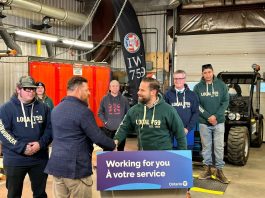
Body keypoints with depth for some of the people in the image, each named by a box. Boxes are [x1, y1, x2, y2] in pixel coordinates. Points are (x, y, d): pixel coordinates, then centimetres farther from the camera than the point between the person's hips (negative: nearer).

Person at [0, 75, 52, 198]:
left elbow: (50, 129, 3)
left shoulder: (43, 108, 5)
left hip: (40, 159, 2)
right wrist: (22, 148, -20)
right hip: (15, 160, -2)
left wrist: (41, 144, -14)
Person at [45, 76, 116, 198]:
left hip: (56, 165, 8)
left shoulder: (56, 110, 12)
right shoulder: (83, 111, -15)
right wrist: (112, 145, 4)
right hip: (76, 168, -8)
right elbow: (98, 137, -15)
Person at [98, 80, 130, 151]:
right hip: (108, 129, 0)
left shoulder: (124, 99, 3)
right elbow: (100, 113, 6)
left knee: (121, 149, 12)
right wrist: (105, 121, -5)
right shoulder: (105, 99, 2)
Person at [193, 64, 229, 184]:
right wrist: (208, 116, -13)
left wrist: (216, 116, -13)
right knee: (206, 146, 9)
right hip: (204, 122, 0)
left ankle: (219, 170, 12)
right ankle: (207, 169, 20)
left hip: (219, 121, 0)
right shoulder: (197, 87, 0)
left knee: (219, 146, 2)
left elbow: (225, 102, -2)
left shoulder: (221, 85, 0)